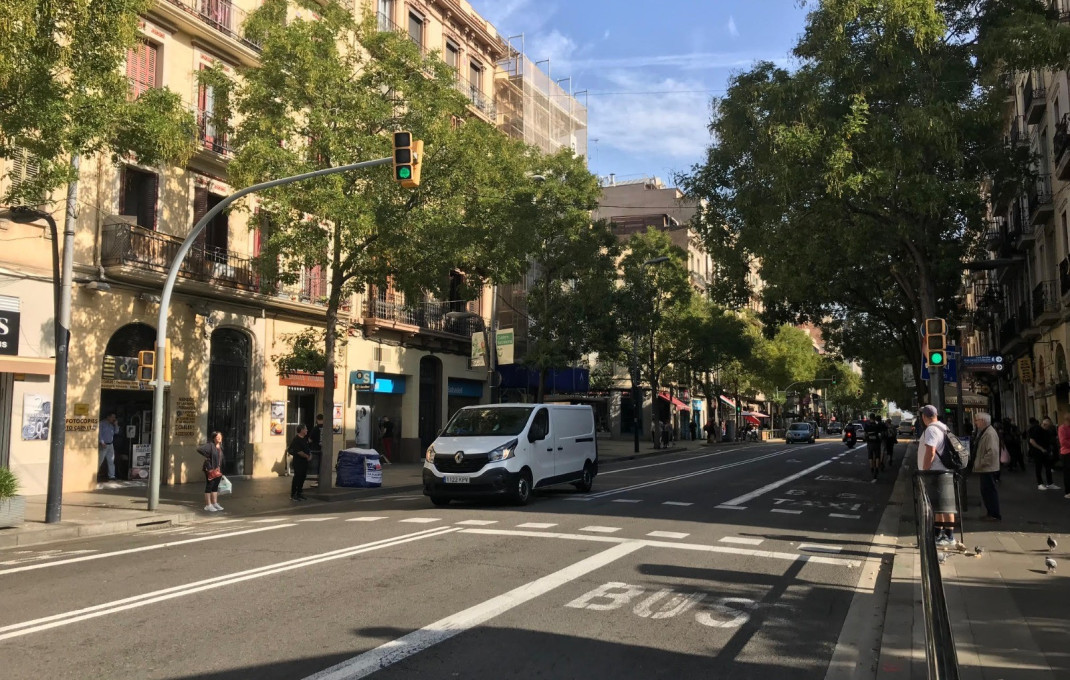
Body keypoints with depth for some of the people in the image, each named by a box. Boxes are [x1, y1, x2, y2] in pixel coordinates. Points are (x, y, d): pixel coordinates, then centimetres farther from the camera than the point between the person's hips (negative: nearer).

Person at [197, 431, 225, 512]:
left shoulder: (220, 447, 11)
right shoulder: (210, 445, -13)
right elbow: (199, 449, -24)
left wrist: (221, 471, 12)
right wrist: (206, 456, -15)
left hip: (218, 470, 8)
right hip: (210, 469, -8)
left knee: (215, 487, 14)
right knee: (209, 486, -1)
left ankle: (215, 504, 22)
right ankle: (208, 505, 4)